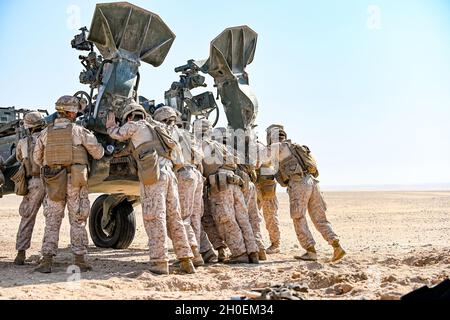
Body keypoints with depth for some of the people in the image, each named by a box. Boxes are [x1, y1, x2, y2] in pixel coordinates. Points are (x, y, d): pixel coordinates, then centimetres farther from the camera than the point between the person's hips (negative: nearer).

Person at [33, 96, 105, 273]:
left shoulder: (46, 132, 3)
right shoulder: (79, 131, -6)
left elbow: (37, 157, 11)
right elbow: (98, 153, -1)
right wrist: (91, 140, 20)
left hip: (53, 182, 2)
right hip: (76, 181, -2)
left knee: (52, 222, 8)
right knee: (77, 222, 6)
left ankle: (47, 261, 4)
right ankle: (80, 260, 7)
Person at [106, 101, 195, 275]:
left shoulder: (136, 126, 9)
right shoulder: (155, 127, 28)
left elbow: (116, 134, 20)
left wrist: (111, 125, 42)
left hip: (153, 175, -7)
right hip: (169, 173, 7)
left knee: (155, 218, -8)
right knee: (174, 218, 6)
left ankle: (159, 263, -12)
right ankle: (186, 261, 4)